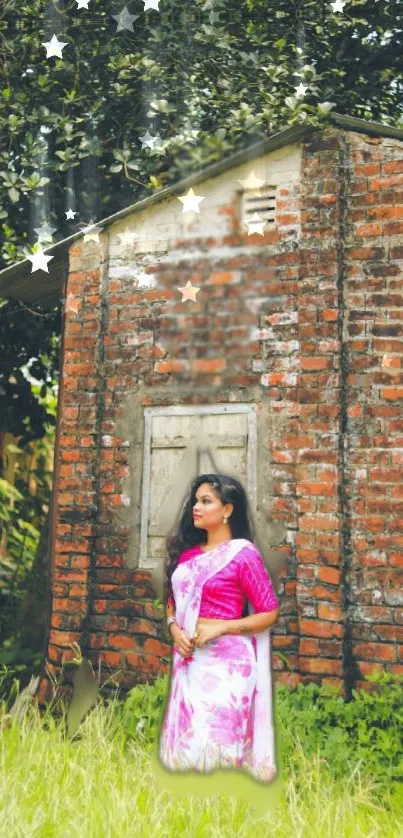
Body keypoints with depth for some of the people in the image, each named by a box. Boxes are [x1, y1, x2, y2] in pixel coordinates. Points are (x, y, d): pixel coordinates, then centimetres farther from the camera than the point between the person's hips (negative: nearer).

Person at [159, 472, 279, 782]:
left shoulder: (243, 553, -8)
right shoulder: (187, 552, 9)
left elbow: (269, 613, -7)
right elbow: (173, 600, 18)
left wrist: (221, 627, -16)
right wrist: (175, 628, -3)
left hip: (225, 658, -6)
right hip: (189, 658, 6)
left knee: (216, 741, -1)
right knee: (188, 738, 12)